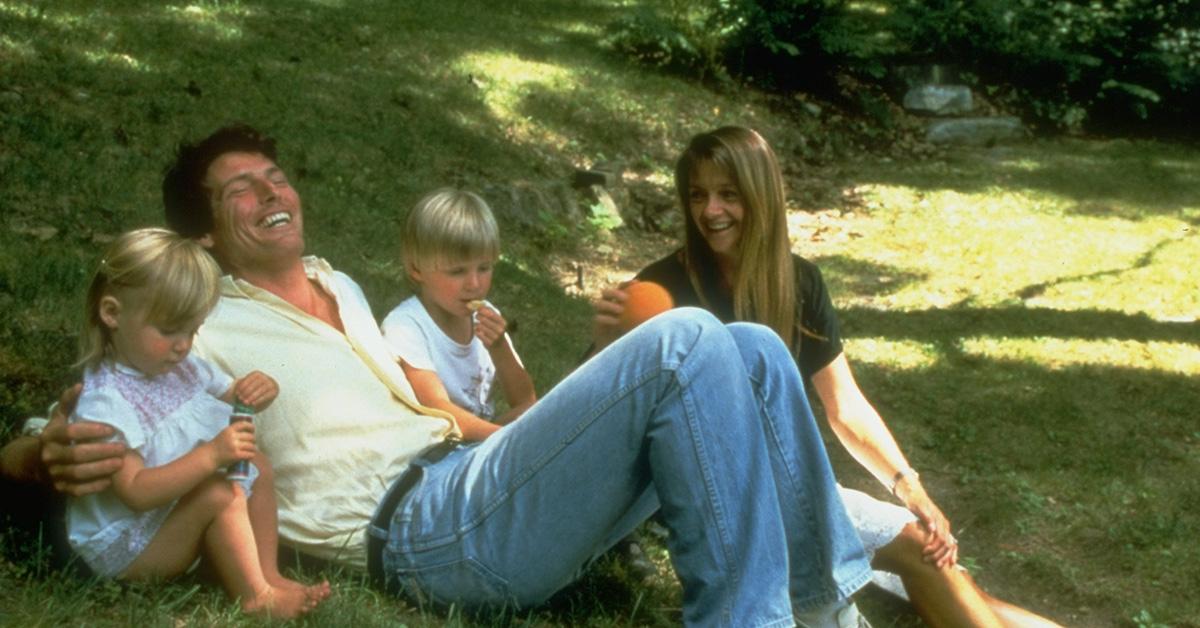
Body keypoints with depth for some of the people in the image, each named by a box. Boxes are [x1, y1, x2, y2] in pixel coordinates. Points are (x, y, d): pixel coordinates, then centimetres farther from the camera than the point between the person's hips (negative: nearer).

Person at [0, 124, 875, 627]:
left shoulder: (342, 288, 27)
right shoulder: (201, 333, 5)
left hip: (484, 483, 8)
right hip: (420, 523, -8)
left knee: (752, 352, -5)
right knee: (685, 343, -25)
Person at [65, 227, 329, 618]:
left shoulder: (182, 368, 3)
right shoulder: (103, 402, -24)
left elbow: (230, 394, 16)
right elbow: (136, 492, -30)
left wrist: (256, 391, -9)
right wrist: (210, 456, -38)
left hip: (177, 513, 9)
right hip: (122, 549, -9)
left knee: (255, 464, -3)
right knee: (219, 492, -27)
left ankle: (268, 574, -8)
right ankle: (254, 597, -18)